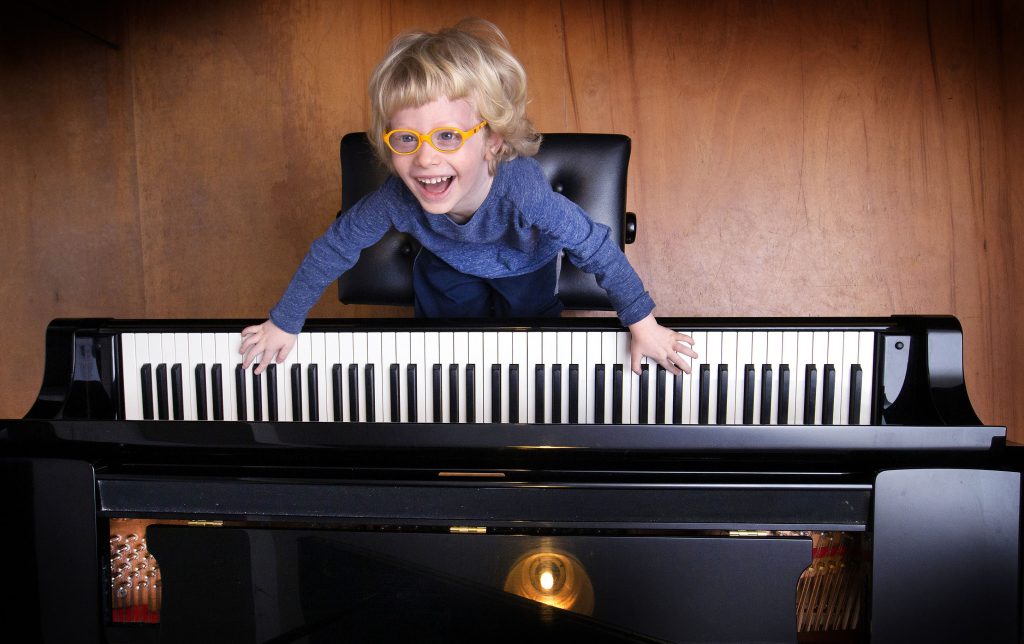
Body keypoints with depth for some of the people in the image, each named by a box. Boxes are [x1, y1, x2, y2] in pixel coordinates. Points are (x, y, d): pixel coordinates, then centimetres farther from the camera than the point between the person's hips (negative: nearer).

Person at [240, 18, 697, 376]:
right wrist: (285, 323, -14)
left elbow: (596, 248, -36)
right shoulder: (397, 199, -40)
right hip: (449, 266, 2)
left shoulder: (521, 189, -48)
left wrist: (643, 327, -29)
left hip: (526, 264, -1)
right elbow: (334, 246, -23)